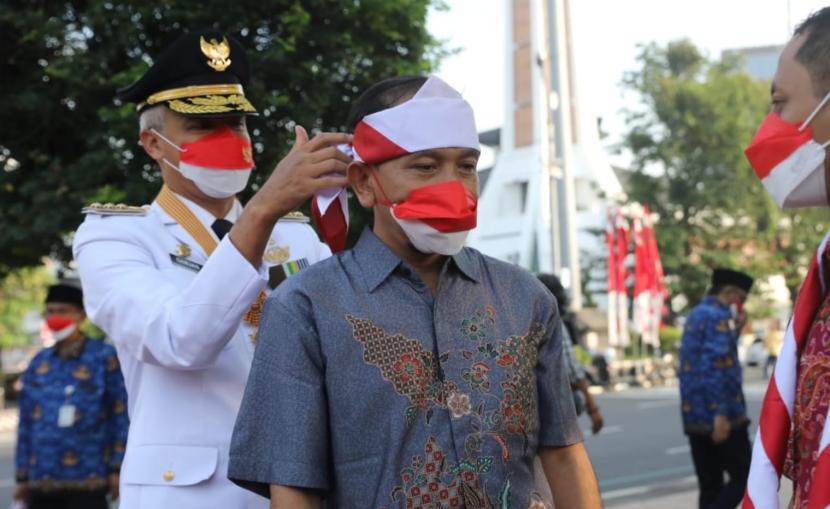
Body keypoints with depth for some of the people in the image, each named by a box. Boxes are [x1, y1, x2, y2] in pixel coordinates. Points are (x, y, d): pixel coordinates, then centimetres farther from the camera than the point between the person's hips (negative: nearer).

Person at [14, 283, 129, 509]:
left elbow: (121, 416, -3)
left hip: (87, 478, -5)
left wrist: (117, 468, -7)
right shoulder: (38, 363, 12)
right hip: (42, 480, 5)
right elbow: (26, 423, 14)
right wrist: (22, 476, 12)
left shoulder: (104, 357, -1)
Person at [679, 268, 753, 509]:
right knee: (743, 477, -2)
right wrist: (721, 413, -24)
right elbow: (716, 367, -21)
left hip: (695, 417, 9)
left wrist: (735, 330, 16)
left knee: (710, 484, 10)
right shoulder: (718, 316, -11)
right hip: (718, 416, -9)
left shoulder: (696, 315, 18)